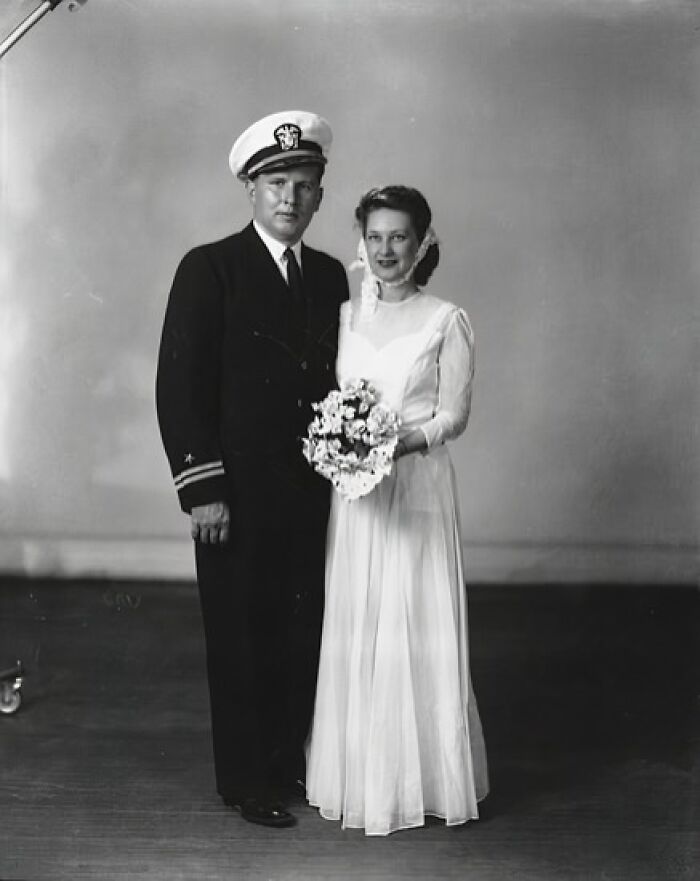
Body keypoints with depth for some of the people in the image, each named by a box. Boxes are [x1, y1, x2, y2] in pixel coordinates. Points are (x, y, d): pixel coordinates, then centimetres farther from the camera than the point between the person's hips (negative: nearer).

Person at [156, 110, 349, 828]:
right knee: (243, 641, 7)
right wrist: (202, 489, -14)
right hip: (238, 495, -5)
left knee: (304, 633, 12)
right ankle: (248, 781, 22)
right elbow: (179, 387, -10)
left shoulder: (329, 275, 10)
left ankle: (296, 761, 30)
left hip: (313, 492, 5)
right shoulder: (208, 269, -6)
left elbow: (336, 379, 13)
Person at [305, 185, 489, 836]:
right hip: (353, 489, 4)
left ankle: (422, 777, 17)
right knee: (352, 629, 8)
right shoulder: (346, 316, 10)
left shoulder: (445, 321, -2)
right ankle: (359, 774, 23)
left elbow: (453, 415, -4)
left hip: (417, 485, -4)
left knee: (414, 629, 0)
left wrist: (403, 441, -21)